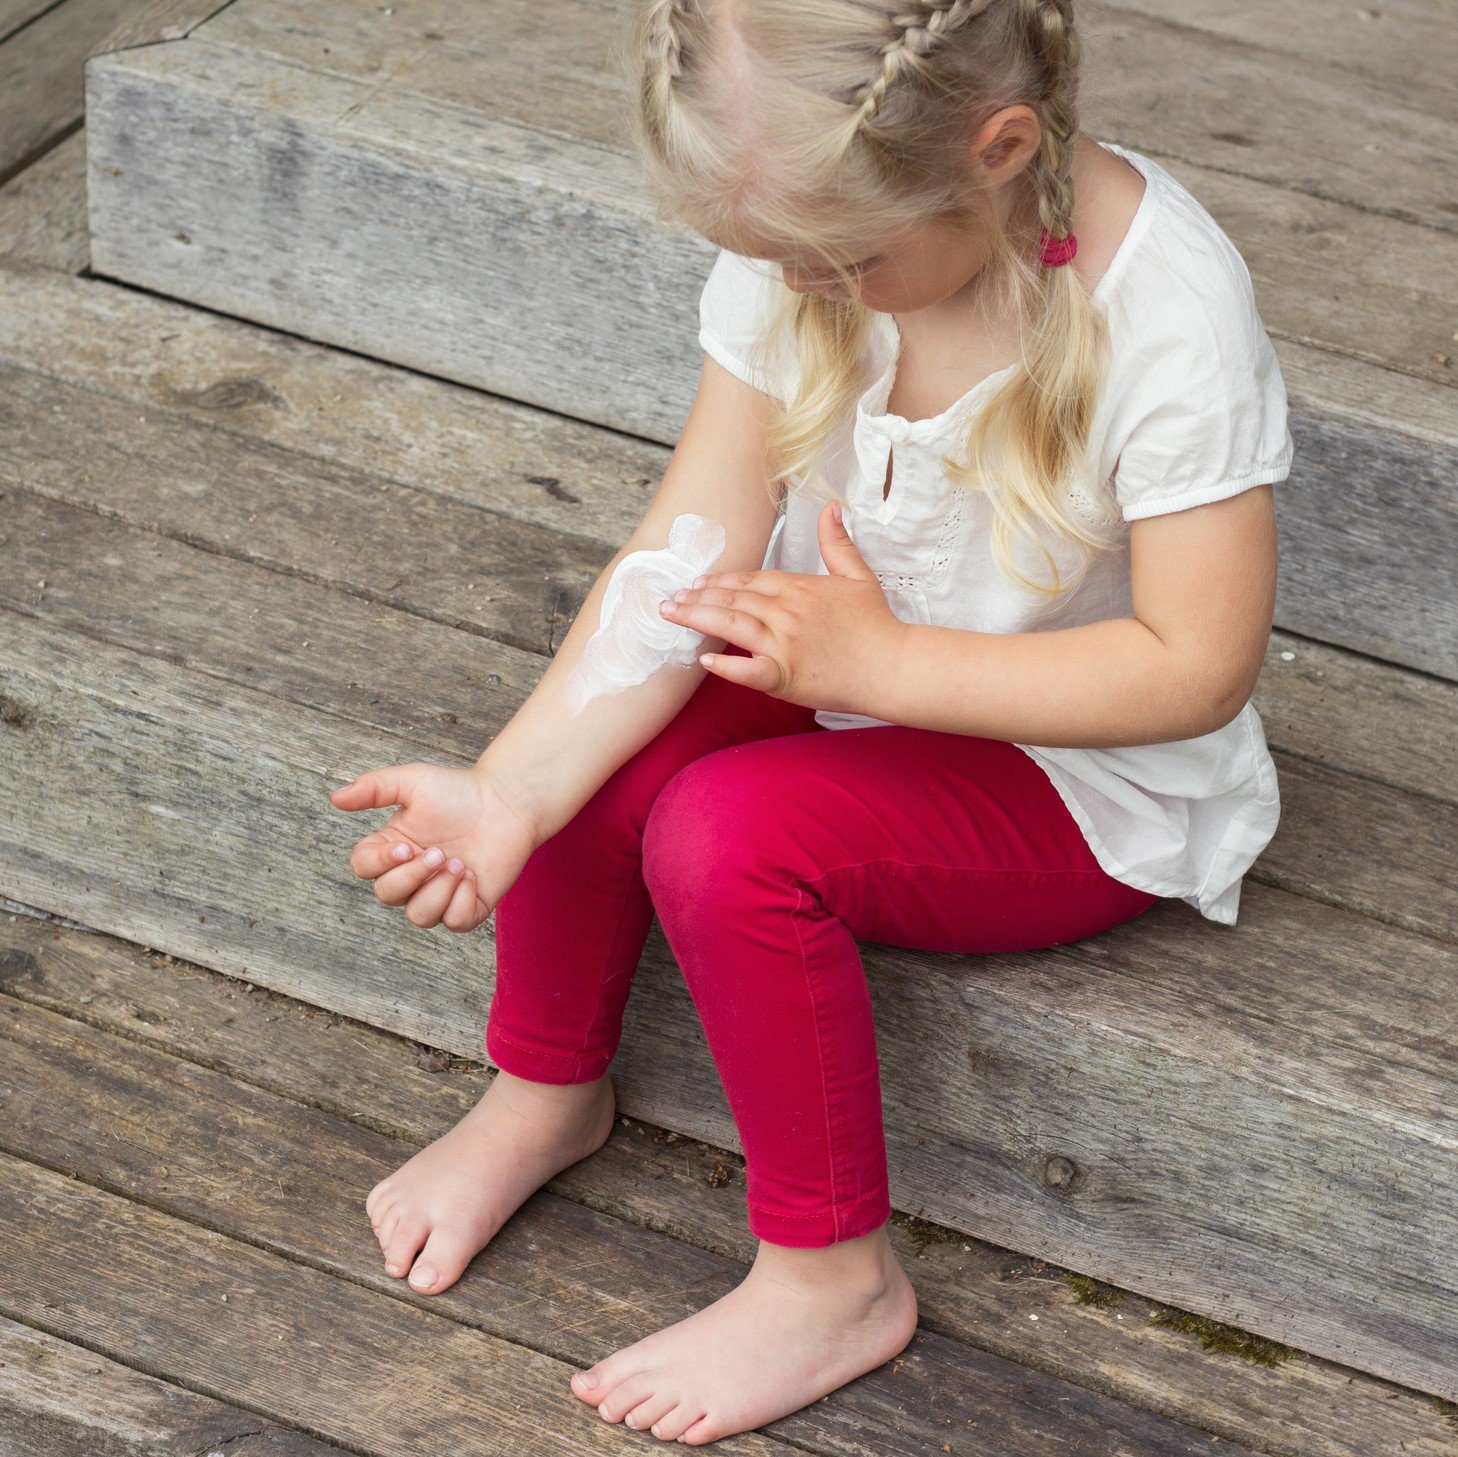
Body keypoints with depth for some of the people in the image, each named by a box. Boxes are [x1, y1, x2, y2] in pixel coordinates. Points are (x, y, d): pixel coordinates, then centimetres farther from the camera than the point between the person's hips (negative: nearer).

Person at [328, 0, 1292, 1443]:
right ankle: (546, 1087, 13)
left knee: (727, 838, -28)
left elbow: (1199, 667, -26)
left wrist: (873, 657, -31)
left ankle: (832, 1275, -8)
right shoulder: (803, 233, -15)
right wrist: (509, 791, -30)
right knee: (593, 759, -19)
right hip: (850, 667, 6)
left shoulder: (1170, 315, -30)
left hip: (1085, 774, -5)